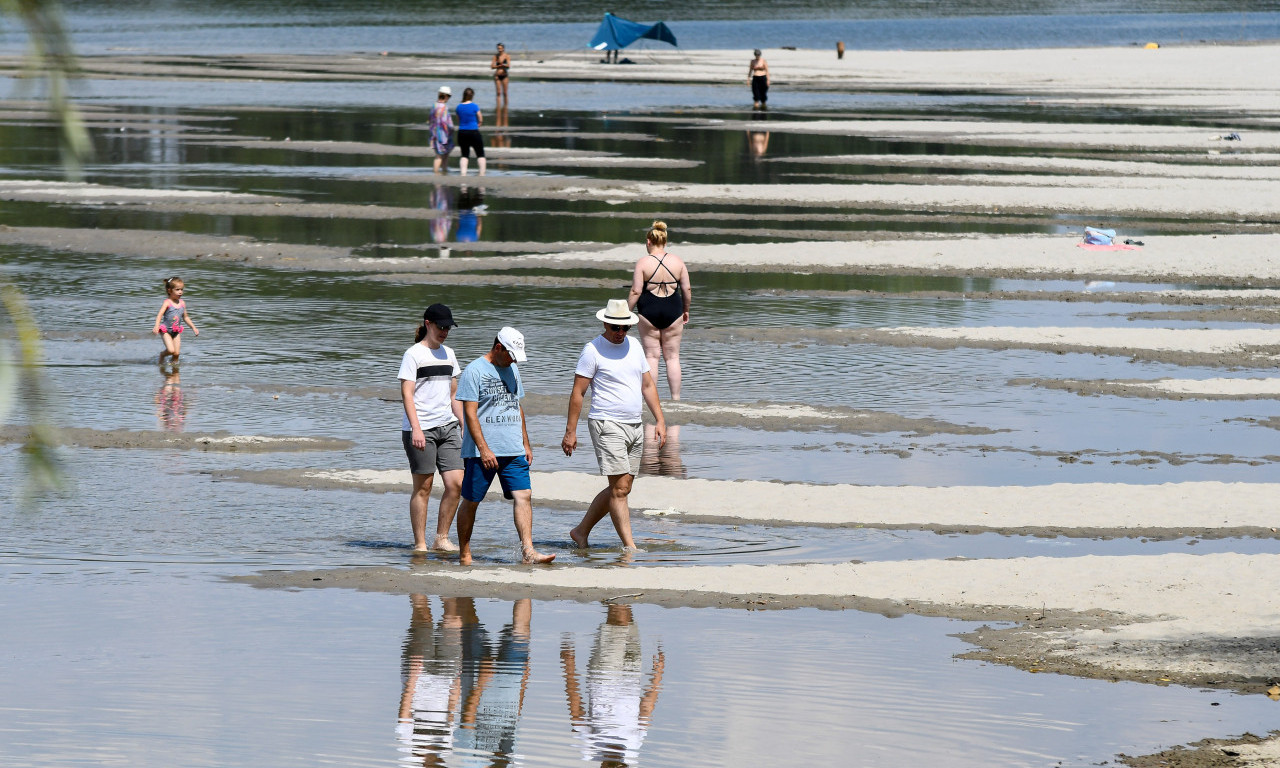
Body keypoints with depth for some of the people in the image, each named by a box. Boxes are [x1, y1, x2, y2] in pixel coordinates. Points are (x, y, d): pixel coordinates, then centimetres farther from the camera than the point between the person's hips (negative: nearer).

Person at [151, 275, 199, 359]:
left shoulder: (182, 303, 4)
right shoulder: (167, 303, -14)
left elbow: (185, 317, 17)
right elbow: (160, 314, -25)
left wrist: (193, 328, 18)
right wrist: (156, 326, -41)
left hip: (176, 331, 5)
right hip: (166, 330, -5)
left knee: (176, 353, 0)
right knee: (171, 350, -17)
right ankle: (162, 355, 15)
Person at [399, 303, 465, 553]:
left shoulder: (448, 354, 17)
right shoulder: (414, 354, -3)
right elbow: (407, 394, -10)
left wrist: (465, 425, 17)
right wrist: (416, 429, -20)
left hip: (447, 427, 6)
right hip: (421, 429, -6)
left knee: (456, 483, -5)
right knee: (423, 487, -3)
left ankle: (441, 539, 6)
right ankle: (420, 544, 3)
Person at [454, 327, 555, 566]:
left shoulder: (512, 370, 15)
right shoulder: (474, 371, -8)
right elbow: (470, 413, -13)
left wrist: (526, 443, 19)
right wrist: (484, 449, -19)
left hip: (513, 451, 6)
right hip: (481, 452, -6)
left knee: (523, 495, -9)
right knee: (471, 501, 4)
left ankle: (528, 551, -15)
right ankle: (464, 554, 15)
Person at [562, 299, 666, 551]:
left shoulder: (634, 347, 13)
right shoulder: (593, 350, -7)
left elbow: (648, 386, 19)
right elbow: (577, 392, -6)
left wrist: (660, 420, 9)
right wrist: (570, 431, -10)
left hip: (634, 427, 7)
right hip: (607, 426, -7)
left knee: (621, 489, 8)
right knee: (619, 488, -12)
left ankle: (581, 531, 21)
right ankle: (629, 546, -12)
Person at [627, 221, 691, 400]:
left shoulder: (643, 262, -8)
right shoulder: (677, 261, 0)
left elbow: (635, 292, -10)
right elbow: (687, 289, 2)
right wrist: (686, 310, 17)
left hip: (648, 311, -2)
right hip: (673, 311, 2)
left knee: (651, 356, 6)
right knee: (672, 357, 9)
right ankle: (675, 398, 8)